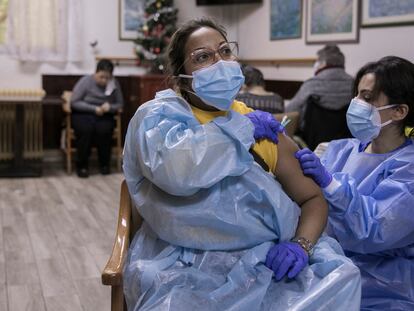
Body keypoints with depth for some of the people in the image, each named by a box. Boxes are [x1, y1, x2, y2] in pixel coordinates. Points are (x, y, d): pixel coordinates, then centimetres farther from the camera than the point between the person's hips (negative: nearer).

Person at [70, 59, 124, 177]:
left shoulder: (115, 84, -1)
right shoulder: (85, 81, -10)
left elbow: (120, 104, 5)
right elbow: (74, 102, -11)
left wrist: (110, 107, -18)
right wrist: (94, 109, -20)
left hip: (104, 116, 2)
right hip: (83, 114, -2)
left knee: (104, 129, -33)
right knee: (86, 129, -35)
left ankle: (104, 163, -11)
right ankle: (82, 165, -18)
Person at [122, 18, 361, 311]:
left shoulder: (262, 124, 12)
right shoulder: (158, 115, -1)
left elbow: (313, 199, 13)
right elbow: (175, 170, -24)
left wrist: (301, 244, -9)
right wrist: (243, 128, -9)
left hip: (264, 261, 4)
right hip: (187, 269, -4)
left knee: (339, 275, -19)